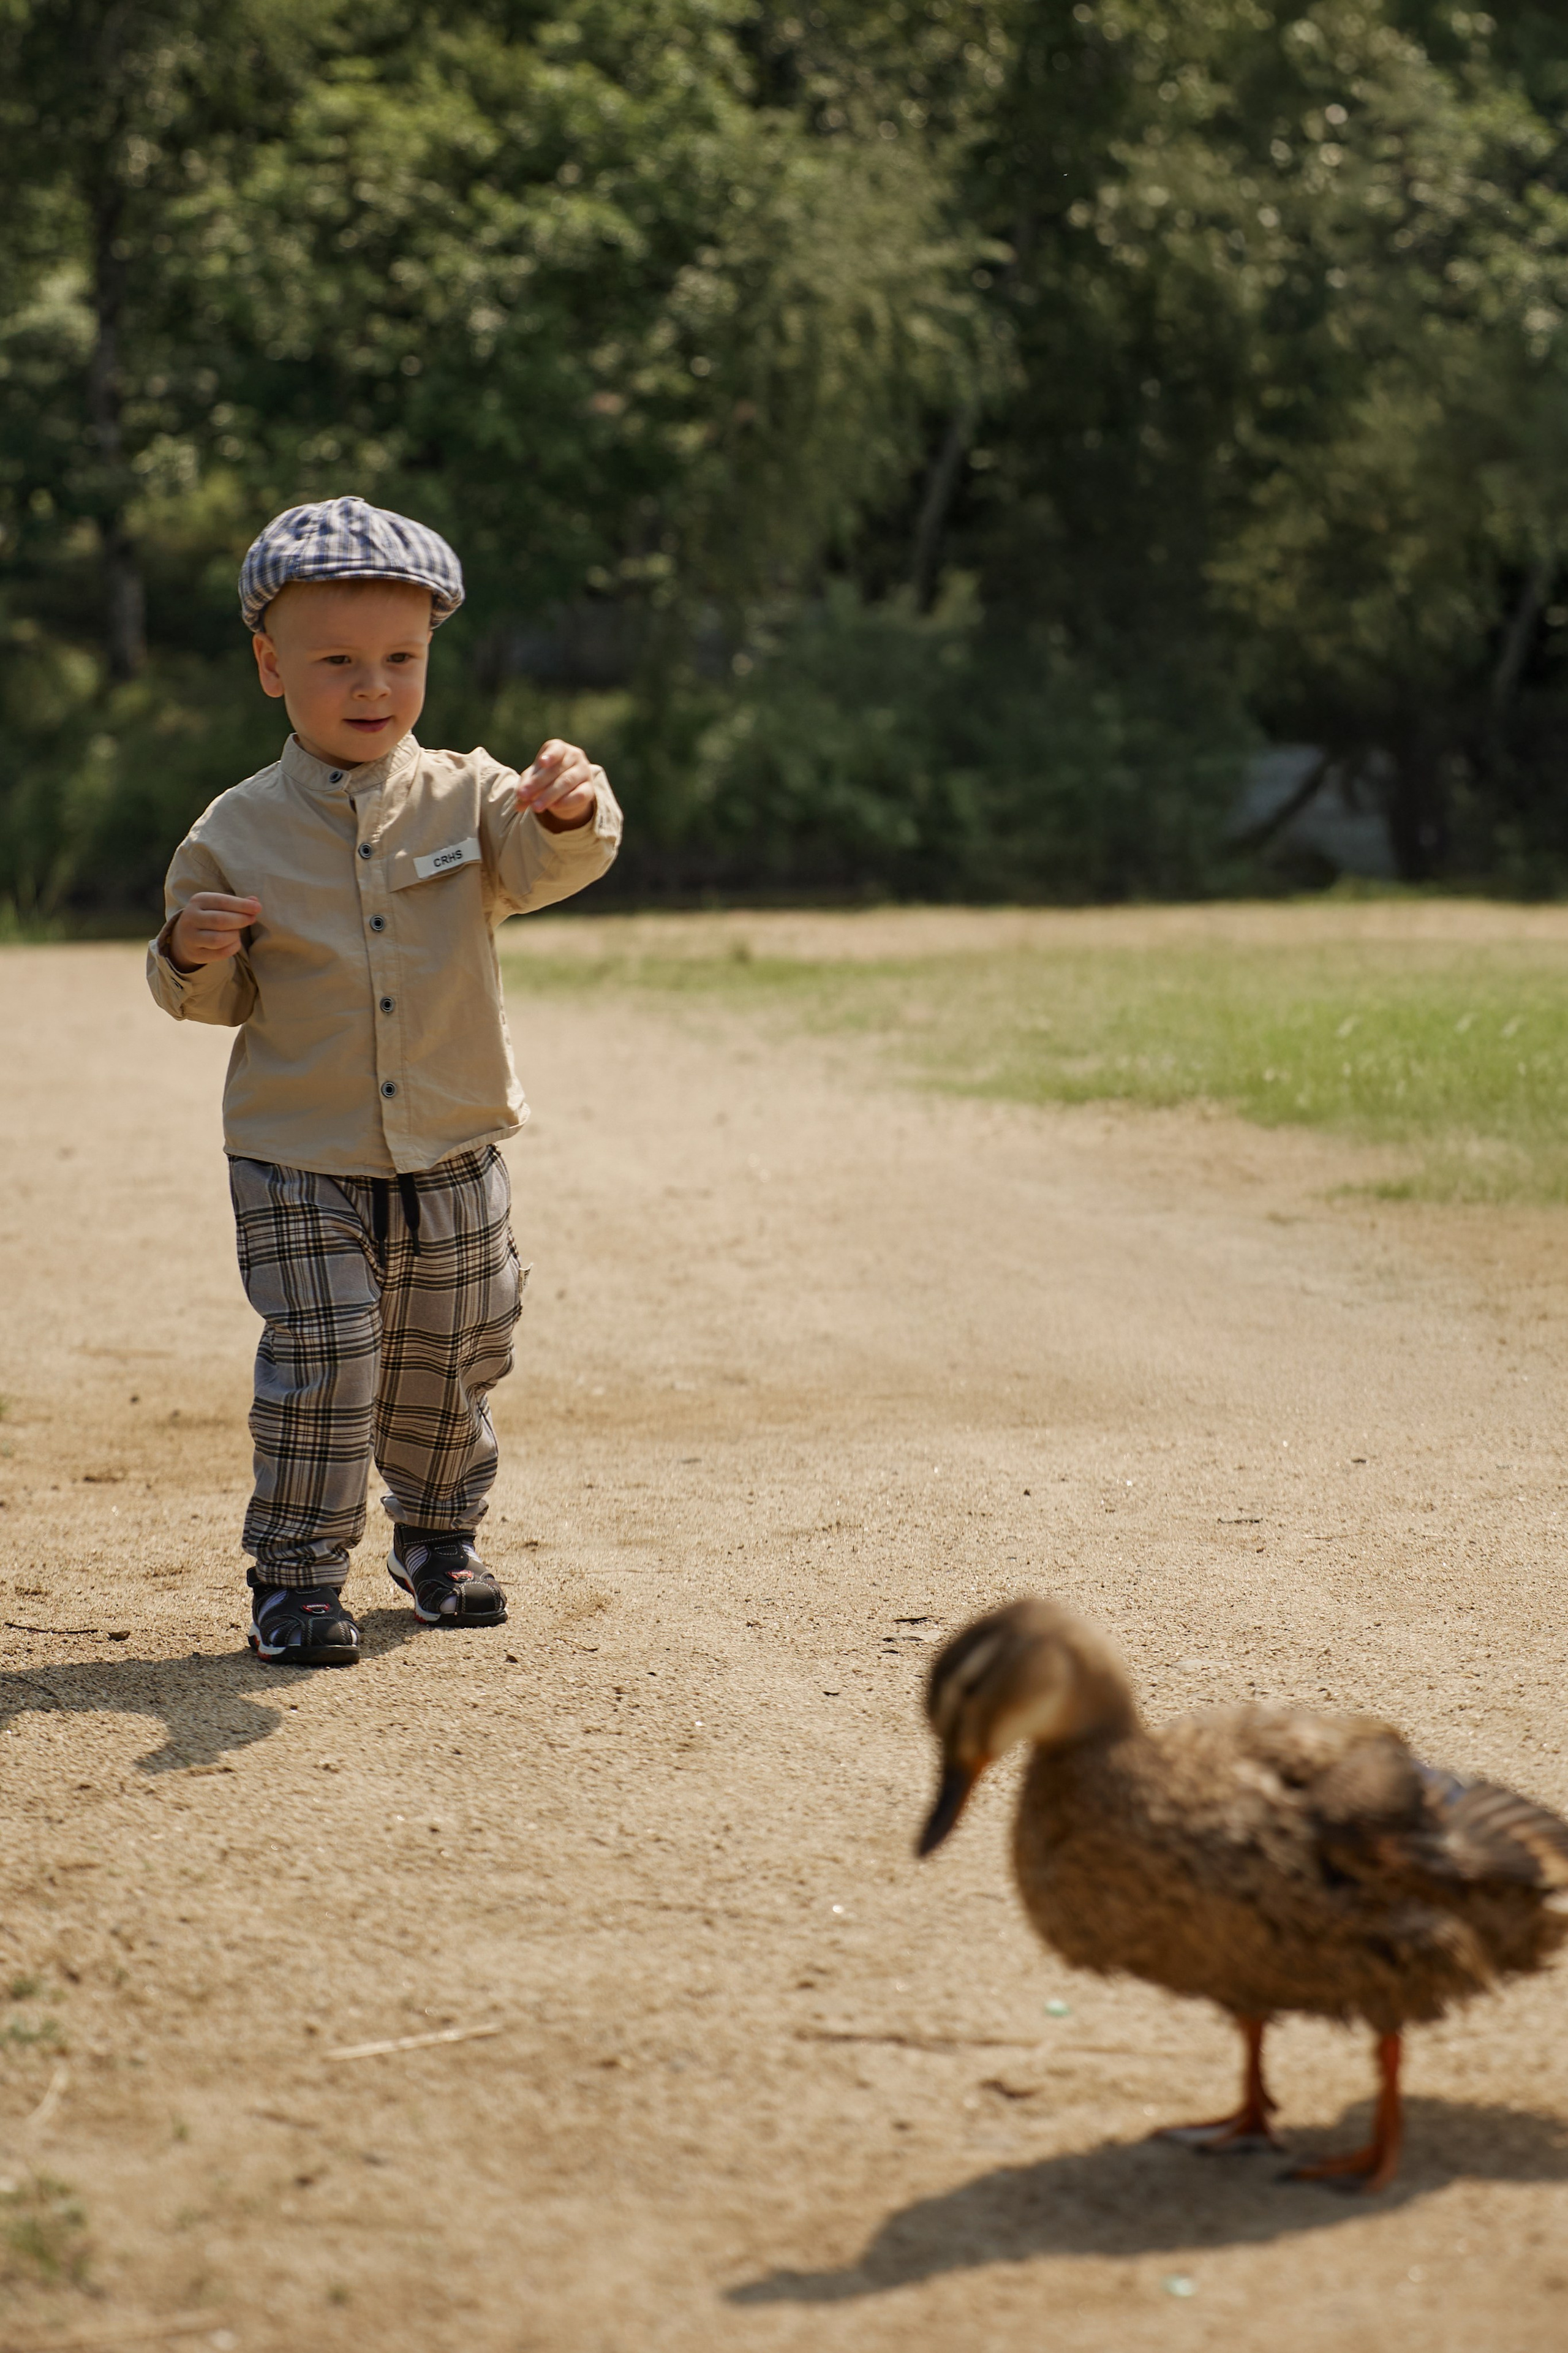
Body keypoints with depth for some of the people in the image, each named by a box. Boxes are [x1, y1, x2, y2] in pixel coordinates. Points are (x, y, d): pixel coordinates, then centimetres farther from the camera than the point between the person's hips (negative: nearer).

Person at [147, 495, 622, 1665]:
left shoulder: (467, 797, -3)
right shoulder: (237, 833, -4)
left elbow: (544, 866, -22)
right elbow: (220, 999, 6)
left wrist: (572, 813, -45)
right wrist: (191, 954, -17)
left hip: (454, 1161, 2)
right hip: (300, 1169, -2)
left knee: (449, 1368, 14)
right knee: (321, 1366, -10)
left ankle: (439, 1532, 38)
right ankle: (297, 1572, 5)